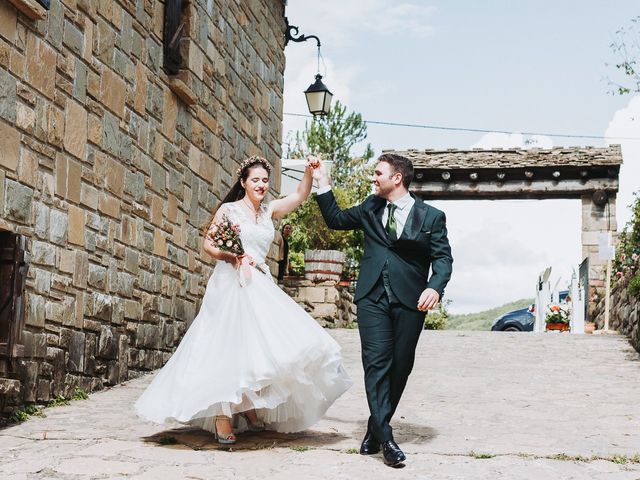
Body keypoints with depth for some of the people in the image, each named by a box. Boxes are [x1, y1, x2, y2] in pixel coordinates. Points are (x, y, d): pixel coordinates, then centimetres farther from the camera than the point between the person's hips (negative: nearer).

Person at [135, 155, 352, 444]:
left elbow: (300, 196, 11)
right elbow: (207, 244, -1)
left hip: (260, 286, 5)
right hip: (231, 284, -5)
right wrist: (231, 257, -16)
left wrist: (309, 171, -5)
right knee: (228, 347, -8)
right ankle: (221, 417, -8)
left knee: (259, 347, -3)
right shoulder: (228, 209, 1)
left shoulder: (269, 211, 14)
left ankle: (249, 408, 9)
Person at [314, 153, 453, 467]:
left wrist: (435, 287, -20)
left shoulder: (431, 216, 4)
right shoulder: (370, 208, 15)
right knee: (377, 364, -11)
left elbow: (443, 257, -2)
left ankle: (376, 428, 20)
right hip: (373, 297, 1)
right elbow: (336, 220, 26)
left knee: (400, 367, 5)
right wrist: (323, 183, 20)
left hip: (410, 300, -1)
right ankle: (385, 439, -13)